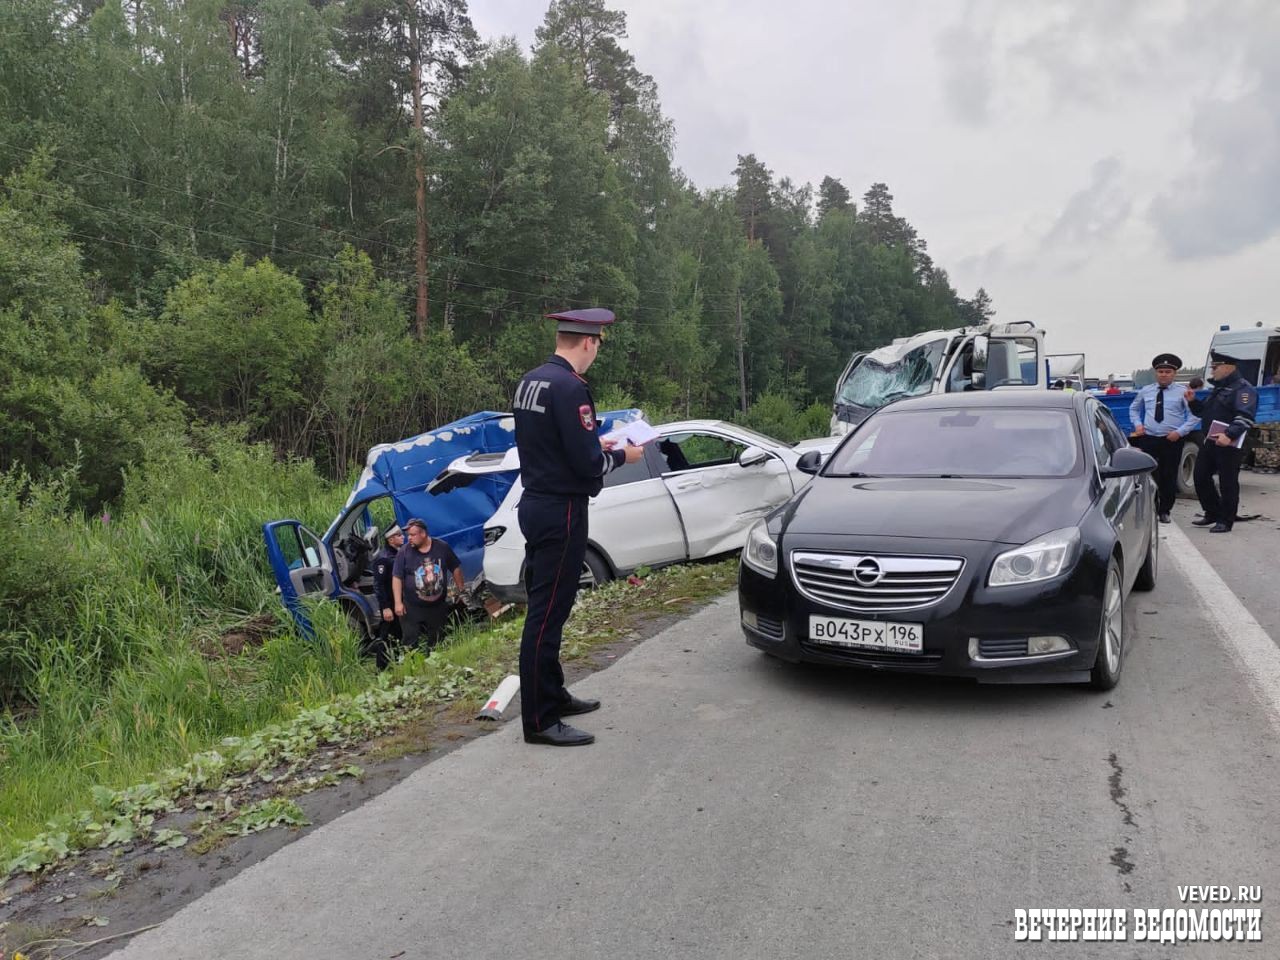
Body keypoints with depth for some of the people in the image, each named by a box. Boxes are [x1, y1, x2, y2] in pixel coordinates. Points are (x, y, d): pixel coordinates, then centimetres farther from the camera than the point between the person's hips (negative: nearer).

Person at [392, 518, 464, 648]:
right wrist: (398, 602, -12)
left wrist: (460, 590, 7)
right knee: (410, 643, -3)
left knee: (436, 643, 14)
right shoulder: (404, 552, -9)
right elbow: (397, 578, -7)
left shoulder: (442, 547, -4)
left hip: (438, 607, 2)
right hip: (412, 608, -2)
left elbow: (456, 568, 7)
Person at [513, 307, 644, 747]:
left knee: (544, 606, 17)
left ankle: (552, 695, 31)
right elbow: (587, 464, -21)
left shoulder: (530, 381, 10)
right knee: (548, 613, -4)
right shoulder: (570, 388, -19)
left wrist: (594, 443, 17)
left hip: (536, 505, 10)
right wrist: (621, 456, -3)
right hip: (560, 512, -10)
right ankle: (539, 720, 4)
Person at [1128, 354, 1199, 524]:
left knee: (1169, 477, 5)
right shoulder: (1145, 391, 9)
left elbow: (1195, 415, -4)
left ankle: (1165, 511, 18)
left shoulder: (1182, 392, 0)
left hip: (1172, 441, -2)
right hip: (1148, 439, 2)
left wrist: (1180, 432, -14)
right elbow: (1134, 409, 24)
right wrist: (1138, 424, 7)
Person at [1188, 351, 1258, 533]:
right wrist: (1193, 401, 10)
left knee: (1228, 483, -1)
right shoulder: (1218, 388, 20)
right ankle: (1212, 513, 25)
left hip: (1229, 445, -9)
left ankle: (1225, 521, 6)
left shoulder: (1242, 388, -11)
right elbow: (1205, 411, 28)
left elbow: (1245, 417, -22)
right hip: (1210, 442, 9)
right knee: (1201, 476, 11)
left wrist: (1229, 435, -34)